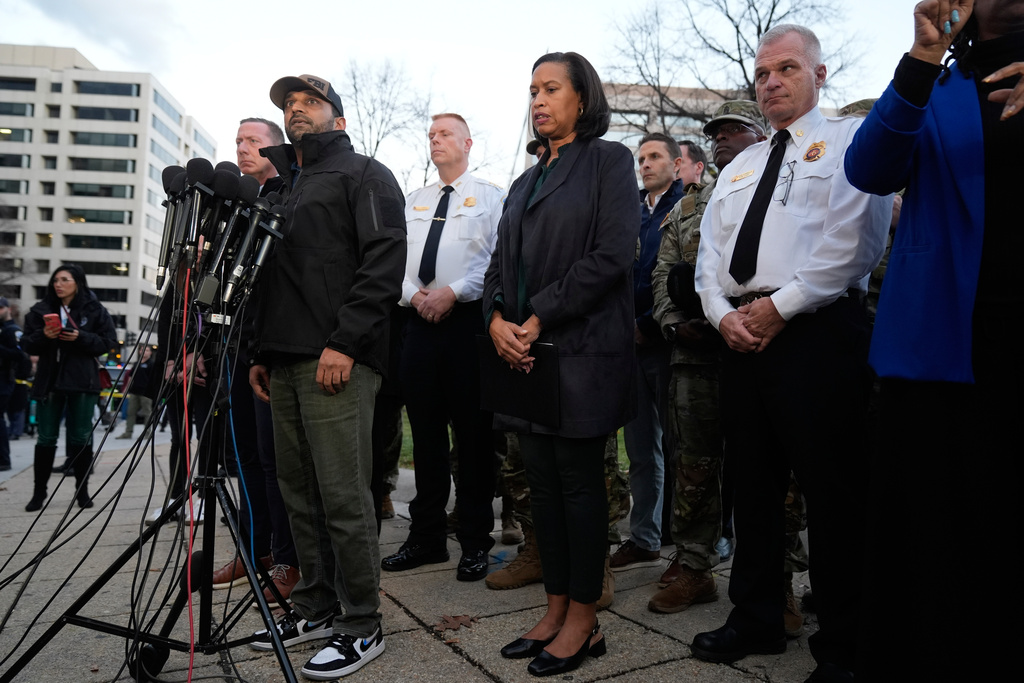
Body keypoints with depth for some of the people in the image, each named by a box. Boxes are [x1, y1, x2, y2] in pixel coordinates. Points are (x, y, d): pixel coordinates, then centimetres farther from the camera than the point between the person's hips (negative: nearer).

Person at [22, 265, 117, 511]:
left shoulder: (95, 310, 1)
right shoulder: (41, 310, 8)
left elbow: (108, 341, -3)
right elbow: (27, 344, 5)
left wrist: (80, 338, -17)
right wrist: (43, 336, -15)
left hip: (82, 381, -2)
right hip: (49, 379, 2)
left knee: (81, 438, 4)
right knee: (46, 438, 6)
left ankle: (82, 491, 14)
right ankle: (39, 492, 16)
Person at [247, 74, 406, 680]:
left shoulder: (364, 175, 4)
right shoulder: (280, 185, 27)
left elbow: (384, 261, -10)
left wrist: (343, 343, -18)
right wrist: (261, 351, 19)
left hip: (337, 360, -8)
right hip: (285, 362, 8)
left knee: (343, 496, -7)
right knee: (300, 493, 10)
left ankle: (362, 626, 4)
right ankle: (317, 607, 23)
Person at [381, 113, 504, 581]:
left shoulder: (490, 197, 5)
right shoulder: (413, 202, 21)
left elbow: (498, 259, -8)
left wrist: (452, 292, -15)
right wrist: (414, 295, -4)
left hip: (468, 320, -5)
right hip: (419, 321, 5)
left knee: (473, 435, -1)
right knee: (425, 434, 9)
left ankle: (475, 542, 10)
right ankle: (426, 537, 20)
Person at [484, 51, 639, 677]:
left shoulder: (609, 160, 0)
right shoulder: (527, 182, 20)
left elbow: (612, 254, -13)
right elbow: (502, 261, 16)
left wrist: (539, 319, -14)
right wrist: (497, 319, -4)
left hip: (583, 349, -7)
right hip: (525, 351, 7)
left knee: (579, 480, -1)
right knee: (543, 480, 9)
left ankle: (584, 621, 12)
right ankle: (557, 609, 21)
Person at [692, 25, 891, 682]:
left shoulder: (849, 141, 3)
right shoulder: (739, 167, 23)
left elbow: (853, 240, -11)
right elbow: (710, 254, 16)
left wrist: (779, 307, -14)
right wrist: (724, 313, -2)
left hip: (819, 331, -6)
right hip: (742, 334, 7)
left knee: (832, 492, -2)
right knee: (752, 484, 12)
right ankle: (756, 620, 27)